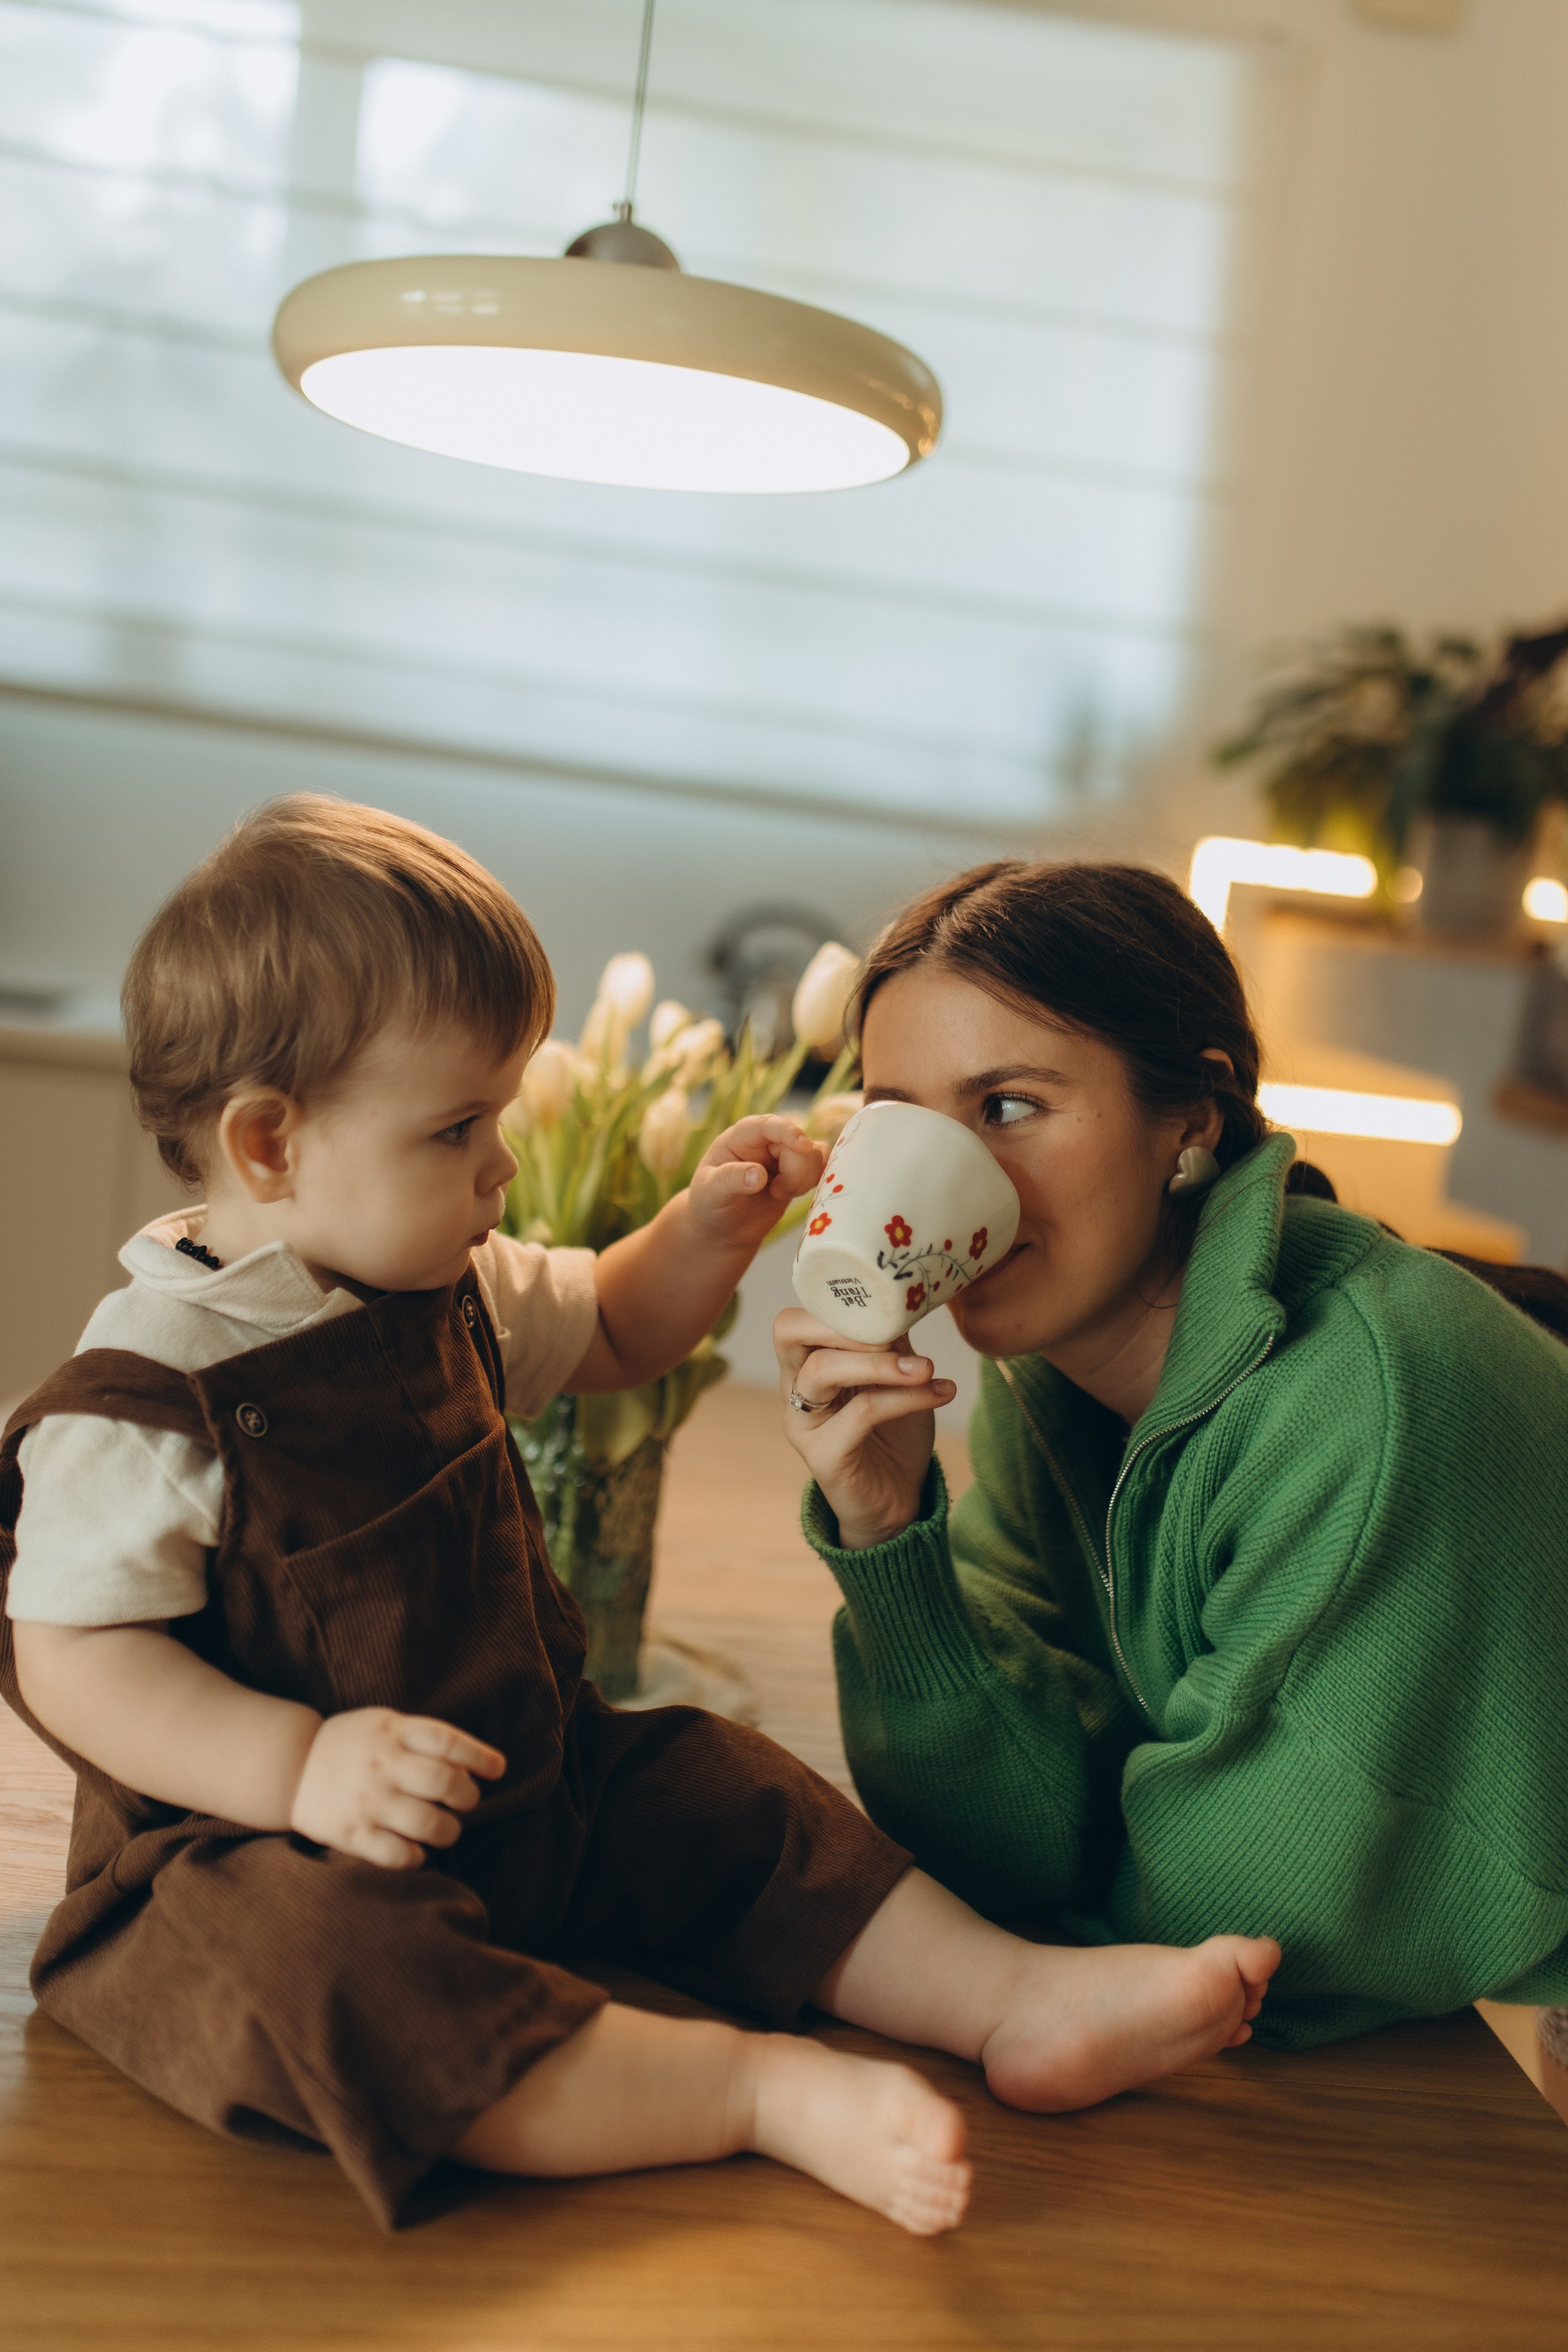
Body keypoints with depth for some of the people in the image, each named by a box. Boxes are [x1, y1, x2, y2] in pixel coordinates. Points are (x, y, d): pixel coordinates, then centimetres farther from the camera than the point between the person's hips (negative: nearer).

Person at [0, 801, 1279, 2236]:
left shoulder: (443, 1290, 4)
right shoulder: (145, 1402, -22)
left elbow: (604, 1334, 22)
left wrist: (708, 1232, 3)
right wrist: (303, 1765, -33)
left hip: (519, 1781, 8)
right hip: (256, 1844, -8)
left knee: (731, 1803, 1)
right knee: (322, 1966, -37)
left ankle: (1022, 1999, 1)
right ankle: (772, 2091, -38)